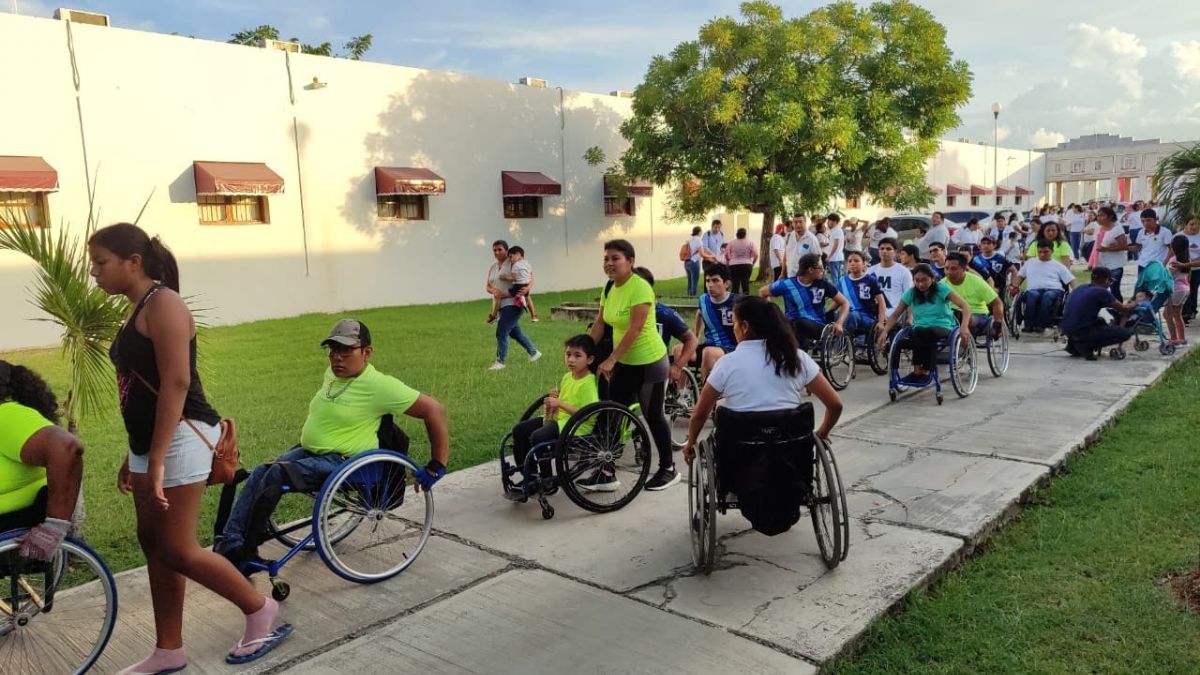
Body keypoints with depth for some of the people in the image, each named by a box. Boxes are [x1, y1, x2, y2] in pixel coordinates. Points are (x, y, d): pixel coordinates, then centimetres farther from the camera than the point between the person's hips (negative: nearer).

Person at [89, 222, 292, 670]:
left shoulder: (163, 304, -14)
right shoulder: (139, 310, 15)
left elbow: (176, 384, -22)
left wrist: (156, 460, -24)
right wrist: (133, 457, 21)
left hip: (180, 439, -10)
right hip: (150, 442, 10)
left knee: (176, 550, -5)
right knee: (153, 545, 13)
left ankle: (261, 611, 12)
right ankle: (168, 651, 23)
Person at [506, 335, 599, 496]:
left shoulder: (588, 383, -16)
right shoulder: (567, 377, 11)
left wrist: (560, 403, -22)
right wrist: (553, 399, 0)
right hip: (559, 418, 10)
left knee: (538, 436, -29)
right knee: (519, 430, 2)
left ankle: (546, 480, -7)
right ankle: (528, 477, 8)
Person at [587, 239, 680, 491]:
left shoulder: (640, 287, -21)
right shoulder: (609, 289, 4)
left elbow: (635, 329, -26)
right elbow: (600, 324, 8)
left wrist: (610, 360, -27)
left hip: (650, 363, -8)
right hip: (625, 363, 8)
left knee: (653, 416, 5)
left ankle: (668, 469, 23)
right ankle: (606, 472, 16)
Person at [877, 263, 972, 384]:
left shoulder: (942, 290, -2)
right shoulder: (910, 293, 6)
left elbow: (965, 307, -9)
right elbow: (895, 315, 7)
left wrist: (964, 326, -28)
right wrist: (884, 333, -10)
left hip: (943, 327, -2)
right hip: (919, 330, 2)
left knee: (927, 333, -38)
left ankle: (920, 371, -24)